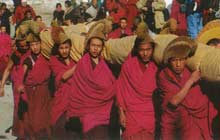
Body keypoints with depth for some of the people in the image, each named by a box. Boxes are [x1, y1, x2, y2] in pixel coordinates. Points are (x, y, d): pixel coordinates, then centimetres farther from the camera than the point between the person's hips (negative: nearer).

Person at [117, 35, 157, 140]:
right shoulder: (128, 65, -3)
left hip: (150, 115, 2)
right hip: (132, 114, -2)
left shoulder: (155, 67, 5)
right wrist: (121, 112, -3)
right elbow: (121, 89, 0)